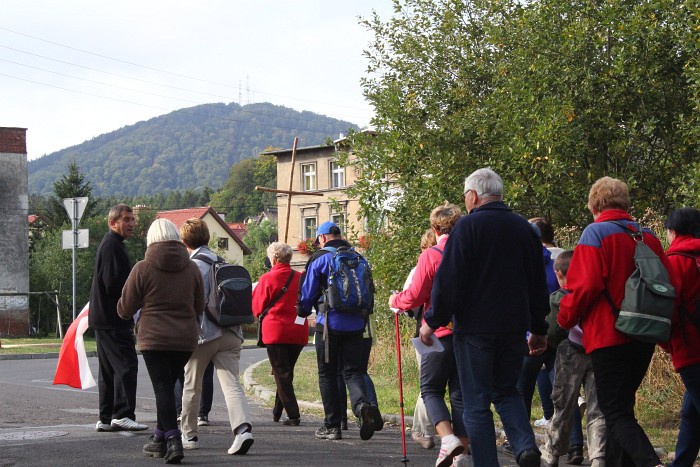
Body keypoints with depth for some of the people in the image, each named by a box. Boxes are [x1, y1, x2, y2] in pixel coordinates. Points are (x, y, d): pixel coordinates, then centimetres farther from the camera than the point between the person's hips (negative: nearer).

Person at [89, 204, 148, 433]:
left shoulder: (111, 245, 20)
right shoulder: (113, 246, -14)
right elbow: (113, 285, -21)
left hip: (104, 318, 11)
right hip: (112, 319, -11)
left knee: (109, 368, 12)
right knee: (126, 364, -13)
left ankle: (106, 418, 14)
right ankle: (123, 414, -17)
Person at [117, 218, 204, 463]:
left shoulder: (143, 268, -6)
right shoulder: (191, 268, 6)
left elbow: (125, 309, -1)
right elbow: (199, 308, 13)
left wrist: (130, 314, 22)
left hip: (154, 339, -4)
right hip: (185, 339, 4)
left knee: (162, 388, -4)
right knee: (167, 386, 16)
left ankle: (173, 440, -17)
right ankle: (160, 439, 23)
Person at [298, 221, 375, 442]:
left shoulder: (319, 259, -3)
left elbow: (307, 293, 0)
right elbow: (369, 291, 15)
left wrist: (303, 311, 20)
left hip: (329, 323, -3)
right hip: (356, 324, 3)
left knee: (327, 374, 6)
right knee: (353, 371, 5)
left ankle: (332, 425, 7)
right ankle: (362, 404, -25)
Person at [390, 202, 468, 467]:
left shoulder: (431, 256, -9)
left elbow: (414, 297, -9)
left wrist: (395, 300, 10)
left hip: (440, 333, -4)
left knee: (431, 389, 8)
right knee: (461, 395, 9)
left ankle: (448, 438, -15)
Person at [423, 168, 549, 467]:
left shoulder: (468, 226, -8)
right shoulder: (524, 228, 11)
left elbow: (448, 280, -13)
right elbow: (538, 283, 17)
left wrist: (432, 321, -5)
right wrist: (538, 329, 24)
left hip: (475, 327, -5)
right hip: (514, 327, 5)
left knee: (476, 402, 1)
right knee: (506, 390, 18)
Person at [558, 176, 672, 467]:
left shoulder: (595, 234, -9)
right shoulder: (648, 236, 9)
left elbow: (584, 286, -16)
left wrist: (565, 320, 0)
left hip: (608, 337, -6)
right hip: (644, 339, 7)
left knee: (616, 414, -7)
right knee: (622, 407, 18)